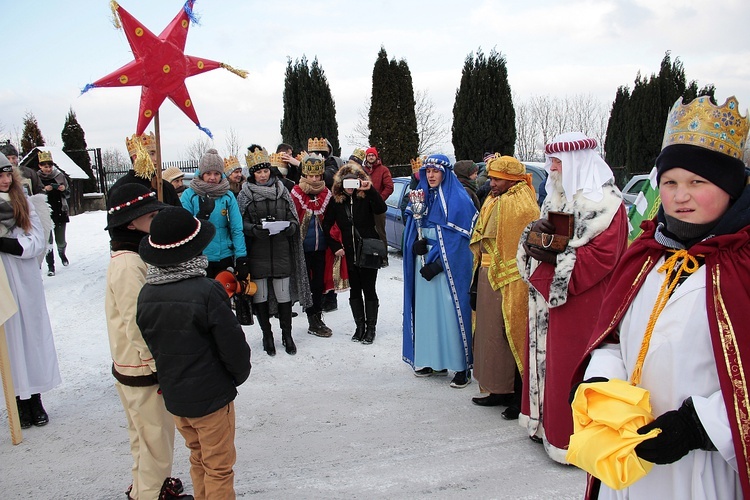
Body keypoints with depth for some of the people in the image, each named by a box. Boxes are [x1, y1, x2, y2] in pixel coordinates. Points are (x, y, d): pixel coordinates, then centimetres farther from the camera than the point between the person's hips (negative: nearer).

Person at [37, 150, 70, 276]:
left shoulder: (59, 175, 2)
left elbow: (68, 192, 10)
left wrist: (64, 189, -11)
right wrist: (44, 190, -22)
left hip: (60, 212, 2)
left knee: (60, 240, 10)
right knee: (48, 241, -2)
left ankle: (62, 252, 43)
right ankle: (50, 266, 9)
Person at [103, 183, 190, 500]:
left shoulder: (133, 257, 7)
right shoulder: (128, 265, -25)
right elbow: (137, 326, -26)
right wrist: (160, 367, -18)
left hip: (138, 365, 10)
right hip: (143, 370, -10)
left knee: (146, 434, 25)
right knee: (156, 438, 7)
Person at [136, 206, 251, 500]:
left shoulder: (146, 294, -6)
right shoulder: (207, 291, -24)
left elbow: (148, 344, 5)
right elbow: (233, 346, -19)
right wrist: (239, 374, 2)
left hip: (173, 396, 6)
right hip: (211, 397, -6)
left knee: (198, 460, 24)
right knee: (218, 467, 11)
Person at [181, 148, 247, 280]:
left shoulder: (228, 196, 2)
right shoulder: (189, 195, -2)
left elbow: (237, 229, -2)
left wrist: (241, 259, -9)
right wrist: (201, 215, -25)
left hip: (225, 258, 2)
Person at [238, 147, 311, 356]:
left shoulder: (281, 190, 10)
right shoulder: (245, 194, 4)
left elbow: (293, 216, 13)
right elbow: (241, 222, 0)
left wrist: (292, 226, -9)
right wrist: (254, 229, -20)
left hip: (281, 251, 1)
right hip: (257, 253, -1)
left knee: (284, 294, 4)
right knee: (260, 295, 3)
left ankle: (287, 334, 19)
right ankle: (266, 334, 19)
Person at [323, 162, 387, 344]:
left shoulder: (366, 197, -7)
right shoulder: (336, 201, 1)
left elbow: (382, 209, -26)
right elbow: (326, 226, 8)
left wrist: (370, 190, -34)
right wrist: (335, 246, 2)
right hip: (349, 253, 3)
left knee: (369, 290, 5)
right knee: (354, 291, 12)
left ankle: (371, 327, 17)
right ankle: (359, 326, 25)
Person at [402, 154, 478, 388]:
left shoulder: (458, 200, -8)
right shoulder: (423, 197, 13)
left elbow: (458, 237, -13)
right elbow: (412, 229, 13)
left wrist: (437, 264, -16)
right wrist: (417, 244, -9)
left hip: (448, 265, -6)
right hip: (423, 262, 7)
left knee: (450, 313, -6)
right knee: (427, 310, 9)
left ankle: (463, 367, 2)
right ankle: (433, 361, 21)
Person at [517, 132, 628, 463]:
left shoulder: (605, 201, -12)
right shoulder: (557, 197, 16)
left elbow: (603, 255, -19)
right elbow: (542, 229, 17)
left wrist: (555, 260, -21)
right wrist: (535, 232, -7)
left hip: (581, 302, -8)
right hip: (547, 298, 8)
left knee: (571, 364, -3)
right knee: (546, 356, 13)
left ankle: (572, 436, 9)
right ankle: (546, 422, 26)